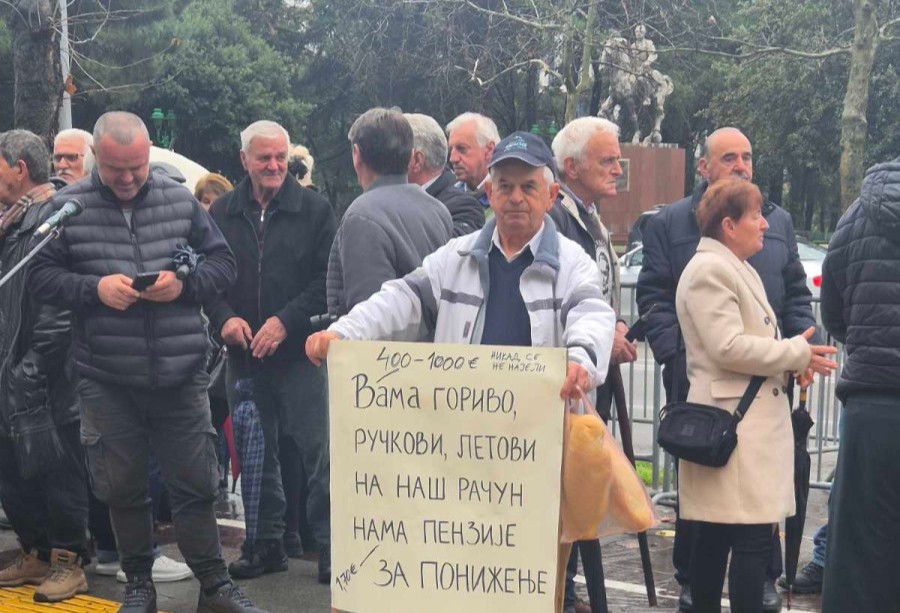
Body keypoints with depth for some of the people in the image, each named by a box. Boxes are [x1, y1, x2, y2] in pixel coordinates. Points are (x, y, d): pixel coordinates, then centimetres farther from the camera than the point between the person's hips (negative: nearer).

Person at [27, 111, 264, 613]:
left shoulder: (181, 200, 3)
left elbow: (224, 264, 7)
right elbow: (40, 276, 1)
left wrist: (184, 284, -13)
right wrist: (94, 288, -16)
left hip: (181, 377, 0)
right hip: (107, 381, 0)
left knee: (195, 484, 7)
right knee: (122, 488, 11)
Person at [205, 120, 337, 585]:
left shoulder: (314, 209, -1)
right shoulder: (222, 212, 8)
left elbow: (327, 279, -5)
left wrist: (286, 320, -14)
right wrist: (224, 316, -8)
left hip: (299, 351, -3)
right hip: (243, 354, 4)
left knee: (317, 451, -3)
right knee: (256, 454, 12)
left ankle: (331, 547, 6)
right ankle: (267, 543, 24)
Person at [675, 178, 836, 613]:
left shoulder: (739, 269, 22)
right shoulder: (708, 270, -11)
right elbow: (728, 347, -19)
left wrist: (796, 359, 8)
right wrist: (798, 353, -9)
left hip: (752, 421, 10)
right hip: (735, 425, -10)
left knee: (716, 536, 10)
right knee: (754, 538, -12)